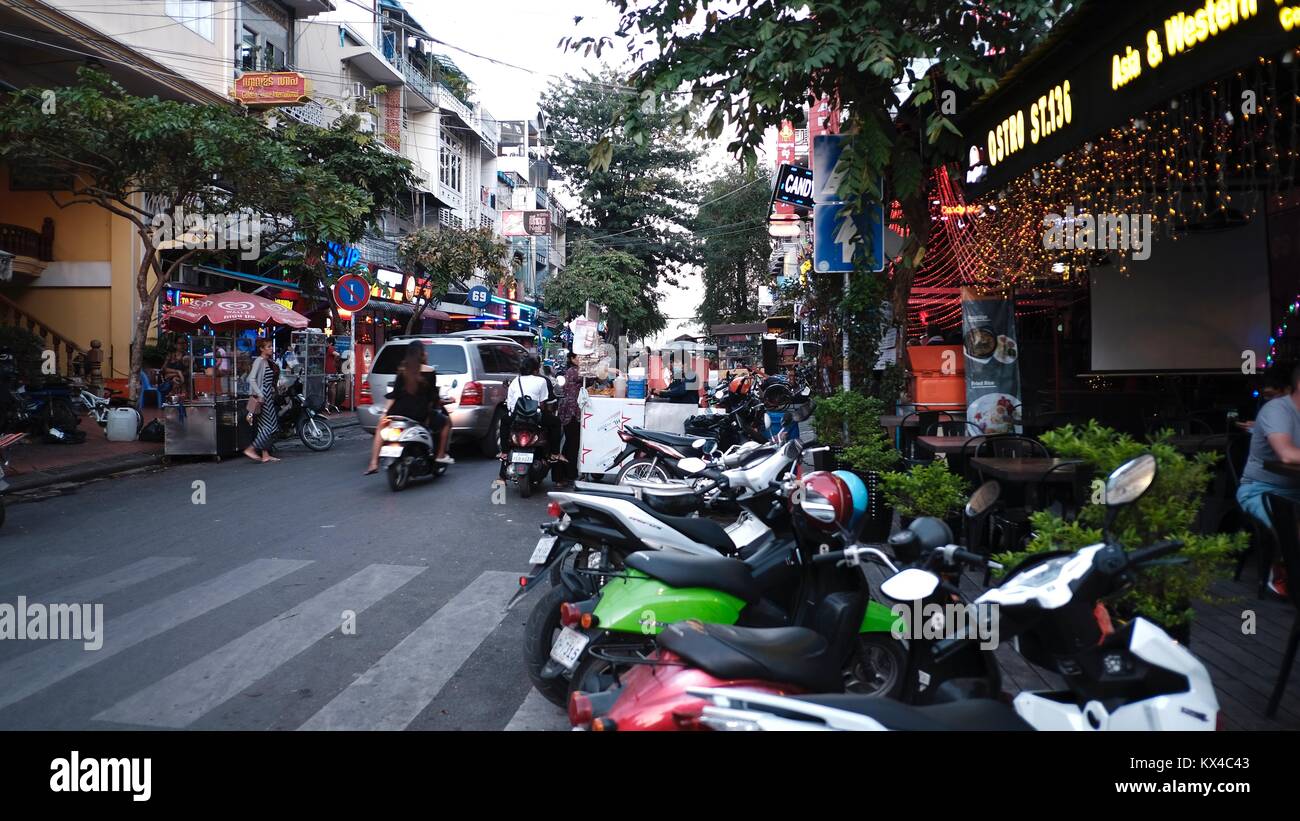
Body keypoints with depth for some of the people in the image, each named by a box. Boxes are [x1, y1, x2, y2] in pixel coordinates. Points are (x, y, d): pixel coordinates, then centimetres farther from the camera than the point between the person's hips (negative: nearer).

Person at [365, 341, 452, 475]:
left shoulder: (402, 371, 3)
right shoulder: (430, 372, -5)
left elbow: (394, 394, 3)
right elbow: (433, 395, -1)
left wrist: (385, 411, 8)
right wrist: (439, 403, 17)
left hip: (401, 410, 2)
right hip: (421, 413, -2)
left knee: (380, 428, 25)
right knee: (445, 422, 23)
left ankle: (374, 463, 13)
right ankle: (441, 455, 18)